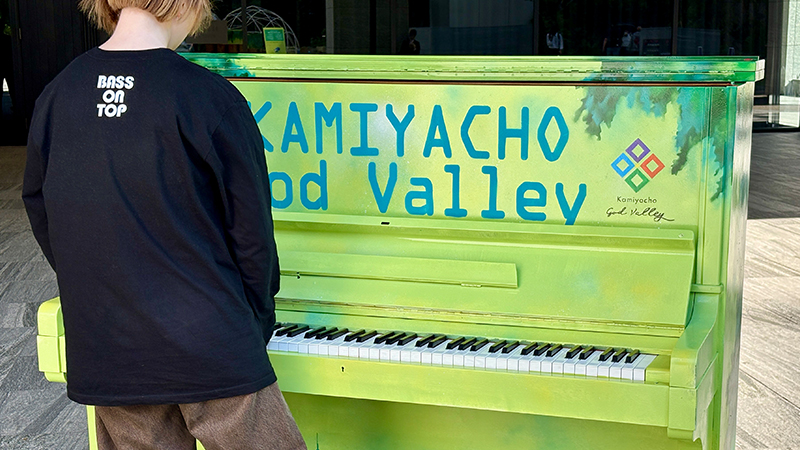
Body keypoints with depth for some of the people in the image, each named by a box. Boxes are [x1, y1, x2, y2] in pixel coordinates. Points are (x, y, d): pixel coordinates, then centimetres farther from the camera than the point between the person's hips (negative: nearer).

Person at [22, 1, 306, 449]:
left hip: (104, 357, 5)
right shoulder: (212, 97, -14)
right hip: (209, 348, -5)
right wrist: (258, 320, 7)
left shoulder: (56, 97, 0)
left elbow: (41, 216, 9)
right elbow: (251, 231, -9)